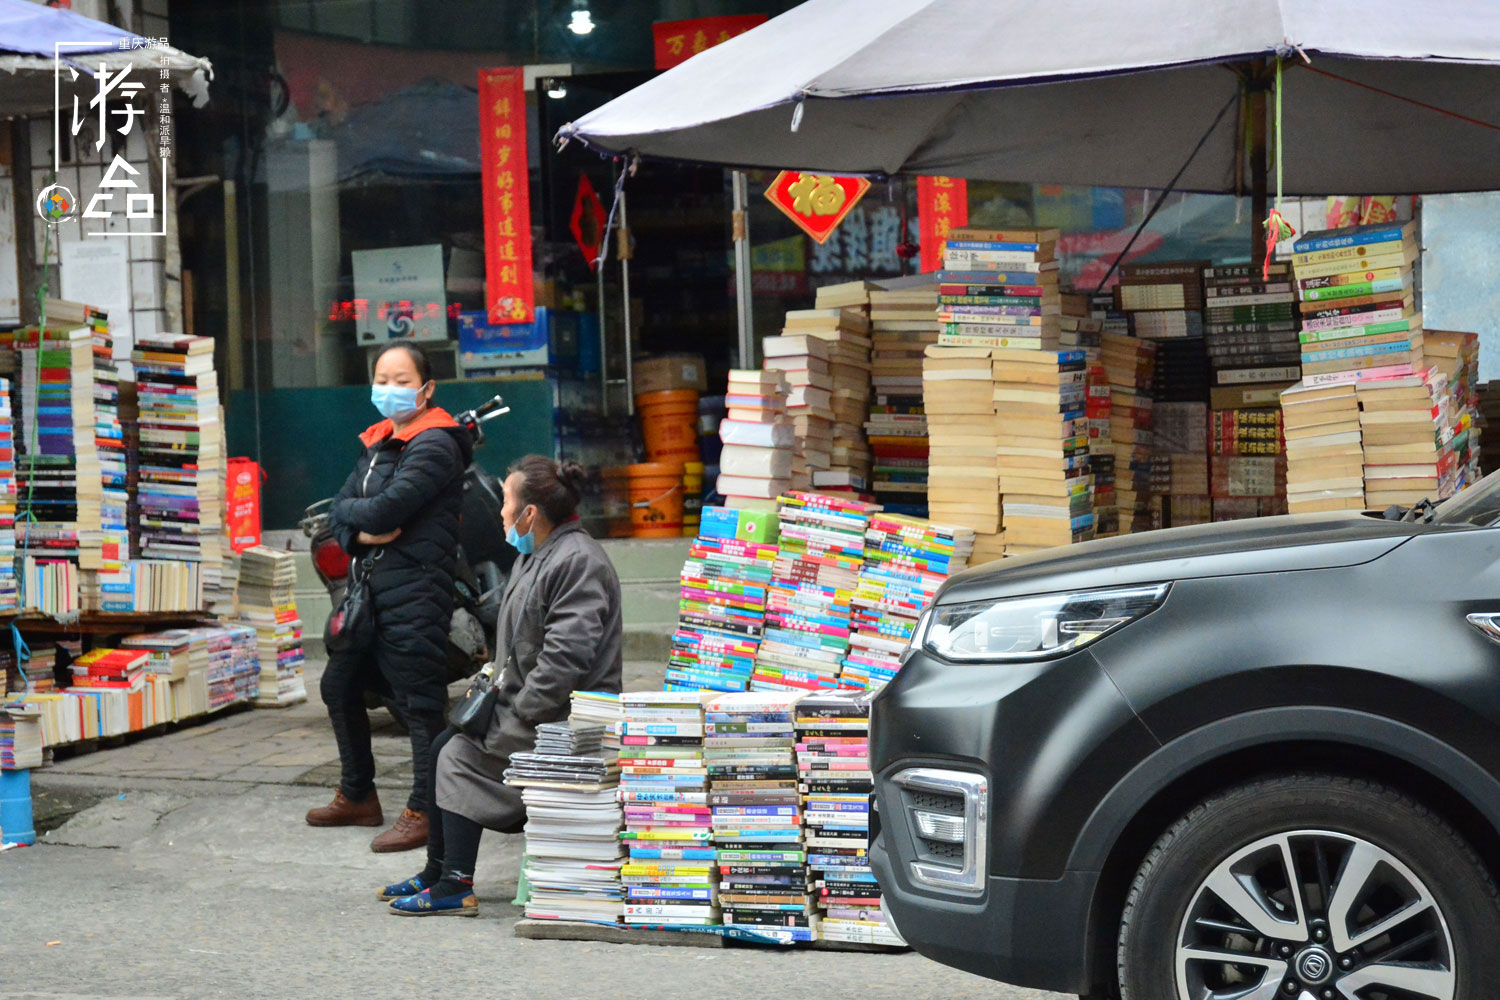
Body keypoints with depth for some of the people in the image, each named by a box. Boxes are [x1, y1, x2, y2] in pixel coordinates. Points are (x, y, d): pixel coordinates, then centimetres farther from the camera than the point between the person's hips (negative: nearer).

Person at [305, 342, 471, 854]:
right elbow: (340, 509, 10)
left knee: (419, 703, -7)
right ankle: (357, 797, 32)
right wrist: (361, 531, -11)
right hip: (368, 584, 10)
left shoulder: (434, 445, -11)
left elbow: (386, 509, -22)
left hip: (415, 588, -10)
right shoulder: (378, 443, 17)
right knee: (339, 687, 18)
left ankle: (423, 812, 0)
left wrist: (351, 511, -2)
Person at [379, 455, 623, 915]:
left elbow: (565, 660, -27)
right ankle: (437, 874, 14)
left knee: (461, 756, -16)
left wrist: (518, 719, -22)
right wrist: (496, 685, 7)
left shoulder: (578, 562, -19)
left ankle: (455, 886, -13)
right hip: (526, 706, 10)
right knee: (446, 744, 6)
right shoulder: (535, 556, 16)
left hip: (565, 721, -10)